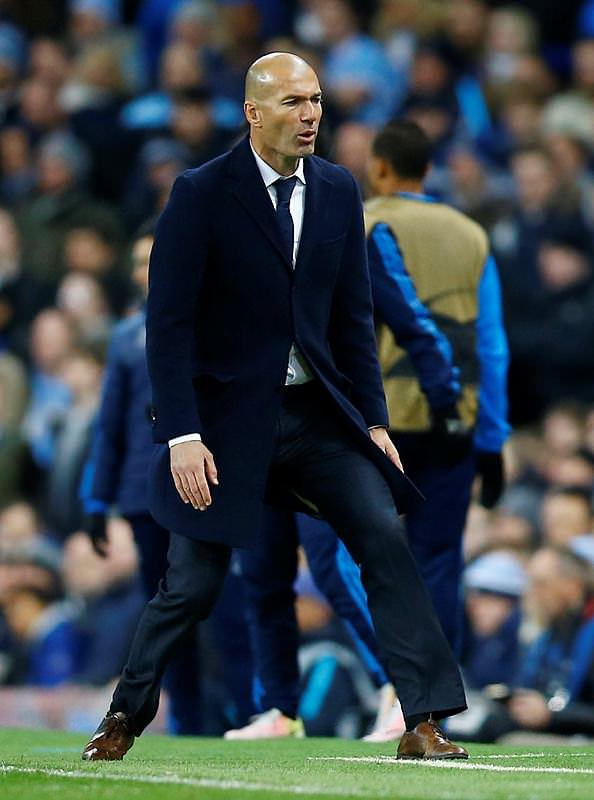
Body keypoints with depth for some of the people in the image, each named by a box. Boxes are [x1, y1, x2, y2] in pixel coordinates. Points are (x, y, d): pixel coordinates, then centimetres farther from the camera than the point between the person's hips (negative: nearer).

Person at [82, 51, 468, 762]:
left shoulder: (338, 191, 5)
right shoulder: (201, 194, -10)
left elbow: (353, 316, 10)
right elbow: (168, 323, -12)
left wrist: (374, 420, 3)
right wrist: (182, 436, -18)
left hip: (319, 410, 4)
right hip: (230, 417, -4)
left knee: (385, 537, -11)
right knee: (194, 584, 1)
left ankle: (423, 725, -9)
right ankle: (125, 717, 23)